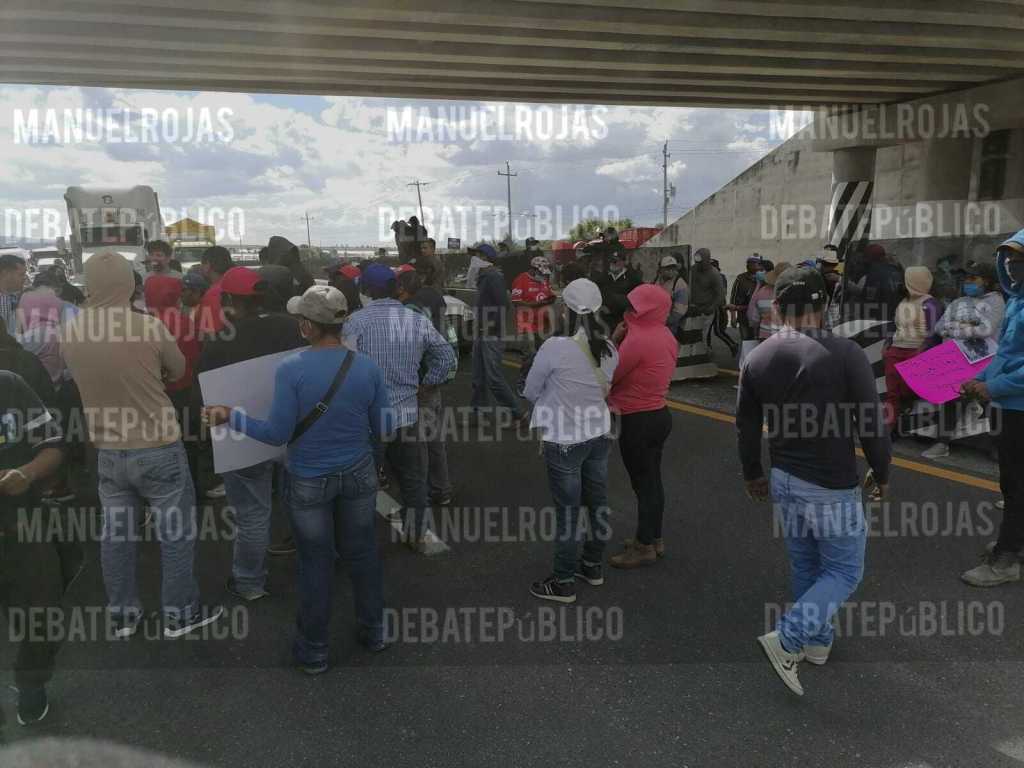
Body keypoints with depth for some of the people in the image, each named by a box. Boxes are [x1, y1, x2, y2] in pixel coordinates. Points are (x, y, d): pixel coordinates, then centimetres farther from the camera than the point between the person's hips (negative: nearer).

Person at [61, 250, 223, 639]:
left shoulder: (69, 332, -5)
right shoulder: (150, 327, -18)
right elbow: (178, 371, -2)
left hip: (107, 451, 5)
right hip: (158, 448, -4)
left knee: (115, 535, 16)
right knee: (176, 533, 11)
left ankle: (122, 615, 30)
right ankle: (180, 614, 21)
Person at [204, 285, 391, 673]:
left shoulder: (290, 369, -19)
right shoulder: (368, 367, -9)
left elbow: (278, 434, -15)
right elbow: (382, 428, -1)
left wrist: (230, 416, -6)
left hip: (309, 481, -2)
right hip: (358, 474, 3)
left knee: (316, 563, 11)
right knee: (362, 552, 19)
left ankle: (314, 651, 27)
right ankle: (373, 630, 36)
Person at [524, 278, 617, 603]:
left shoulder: (554, 347, -21)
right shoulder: (609, 349, -4)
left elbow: (531, 391, -8)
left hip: (564, 441, -6)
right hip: (599, 435, 6)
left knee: (568, 511, 5)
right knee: (597, 503, 18)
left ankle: (564, 583, 19)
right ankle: (593, 566, 37)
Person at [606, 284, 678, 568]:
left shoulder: (637, 339, -23)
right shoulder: (665, 334, 5)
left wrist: (614, 338, -9)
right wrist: (620, 339, -4)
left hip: (638, 422, -9)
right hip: (659, 415, 9)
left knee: (643, 483, 3)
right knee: (652, 480, 19)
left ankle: (645, 547, 15)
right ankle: (654, 538, 32)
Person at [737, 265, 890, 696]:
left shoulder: (758, 357, -2)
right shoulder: (845, 354, -17)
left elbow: (746, 427, 6)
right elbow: (871, 423, -12)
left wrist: (752, 474, 21)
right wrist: (882, 473, 5)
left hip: (783, 479, 6)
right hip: (831, 486, -5)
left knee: (805, 564, 21)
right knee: (844, 570, 9)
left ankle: (817, 641, 33)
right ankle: (786, 640, -3)